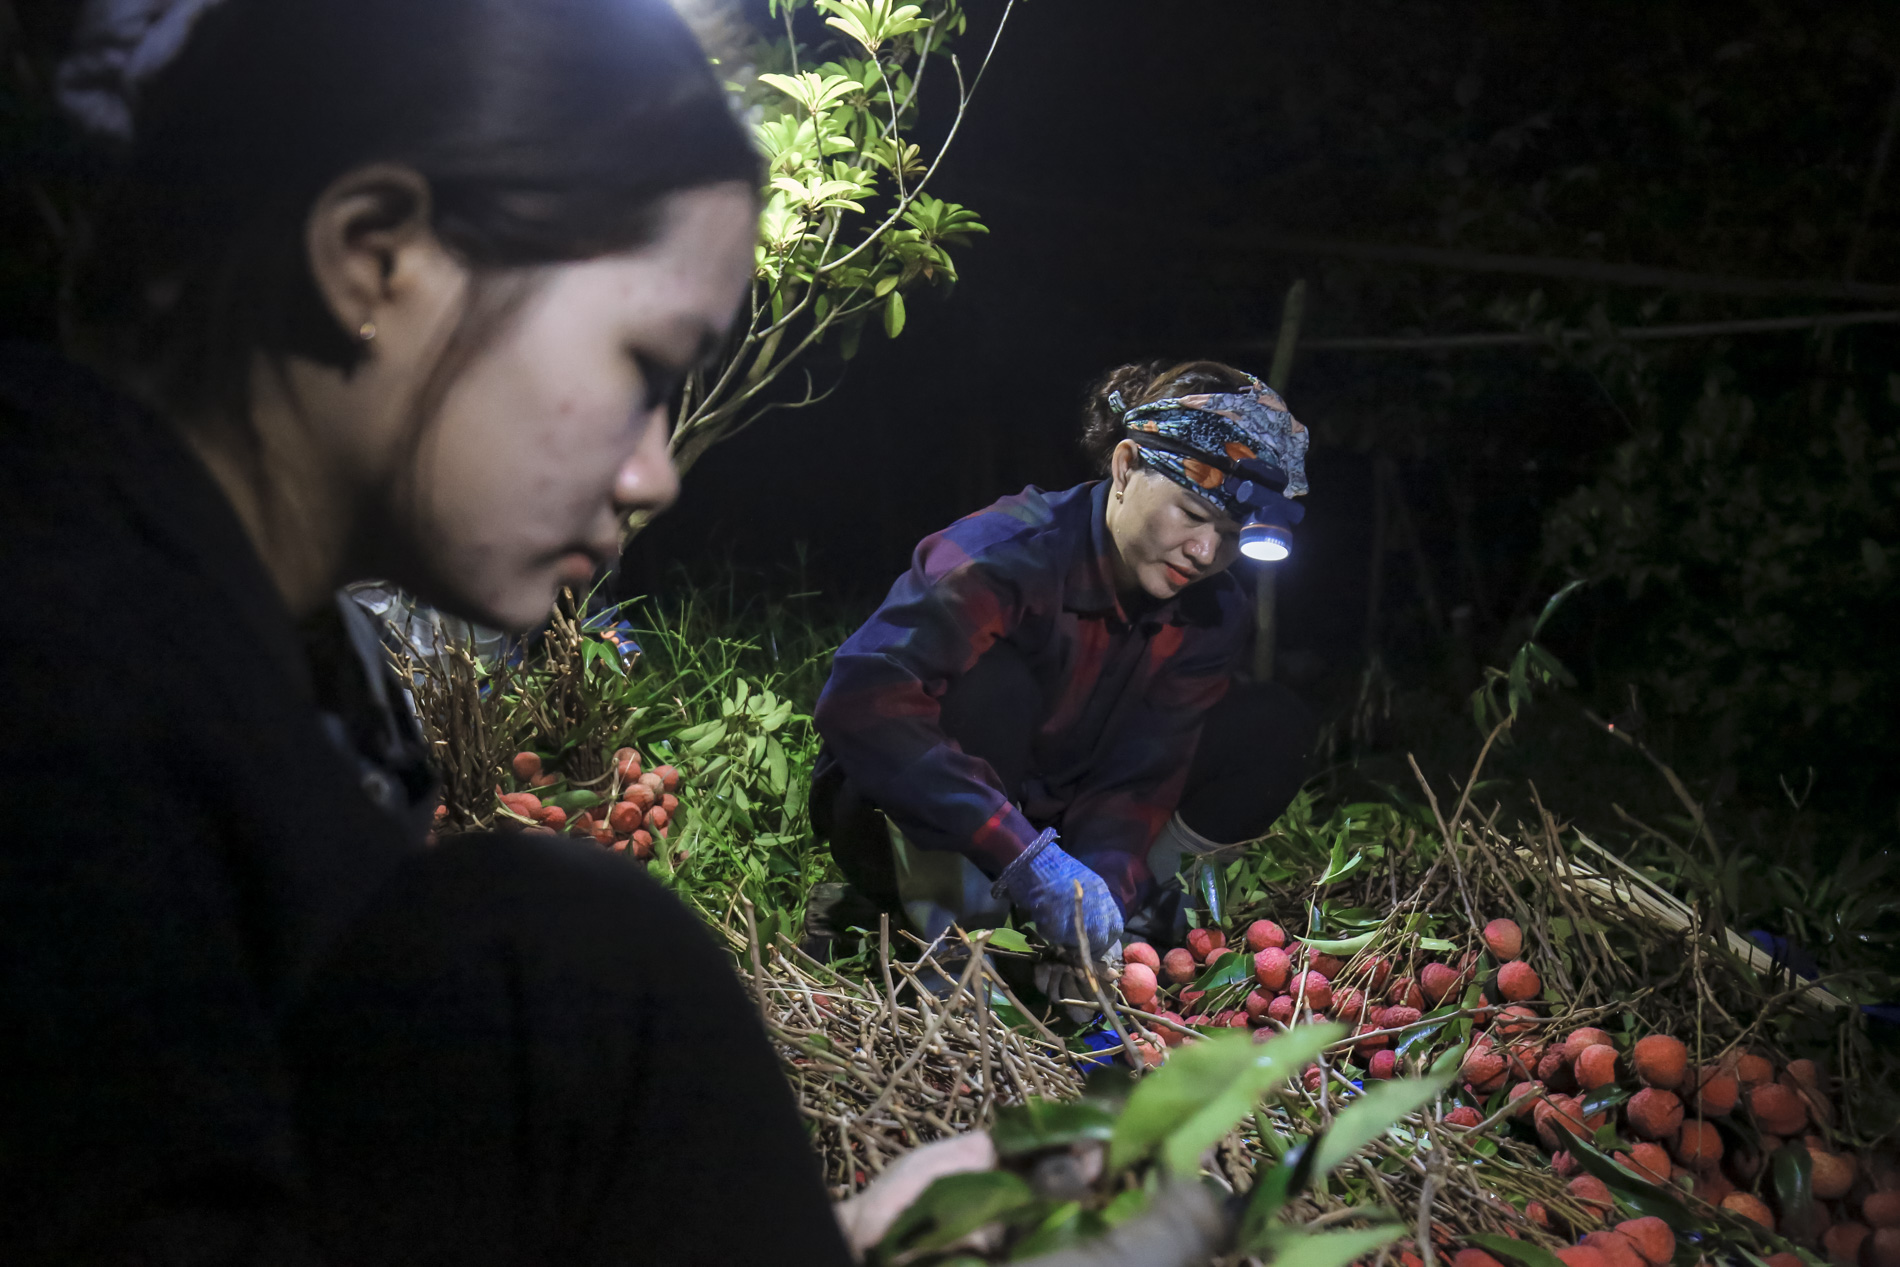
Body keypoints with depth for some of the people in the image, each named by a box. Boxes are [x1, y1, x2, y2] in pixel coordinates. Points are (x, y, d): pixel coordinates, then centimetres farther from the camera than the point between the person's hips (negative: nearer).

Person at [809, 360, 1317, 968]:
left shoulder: (1214, 614, -8)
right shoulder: (1005, 553, -29)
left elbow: (1139, 774, -15)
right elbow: (861, 700, -45)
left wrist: (1105, 885, -38)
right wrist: (1028, 861, -51)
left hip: (1060, 815, 5)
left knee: (1272, 727, -10)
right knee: (990, 683, -37)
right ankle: (953, 933, -22)